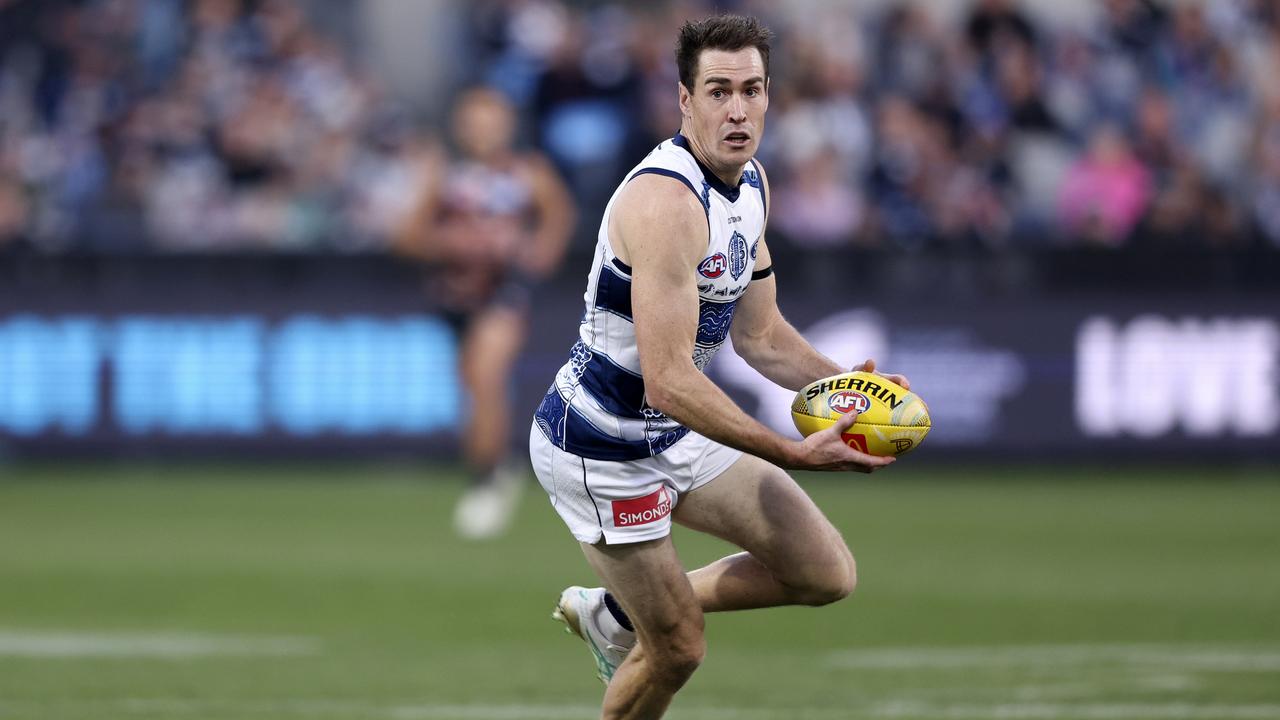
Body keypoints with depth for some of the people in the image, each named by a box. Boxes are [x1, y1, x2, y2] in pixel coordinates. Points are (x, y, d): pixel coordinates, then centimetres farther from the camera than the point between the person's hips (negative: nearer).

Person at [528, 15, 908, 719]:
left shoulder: (749, 184, 1)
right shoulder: (667, 201, -30)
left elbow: (759, 334, 12)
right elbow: (668, 383, -34)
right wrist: (795, 455, -36)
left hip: (678, 436, 9)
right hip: (602, 447, -9)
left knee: (827, 573, 6)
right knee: (677, 650, -2)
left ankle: (614, 613, 21)